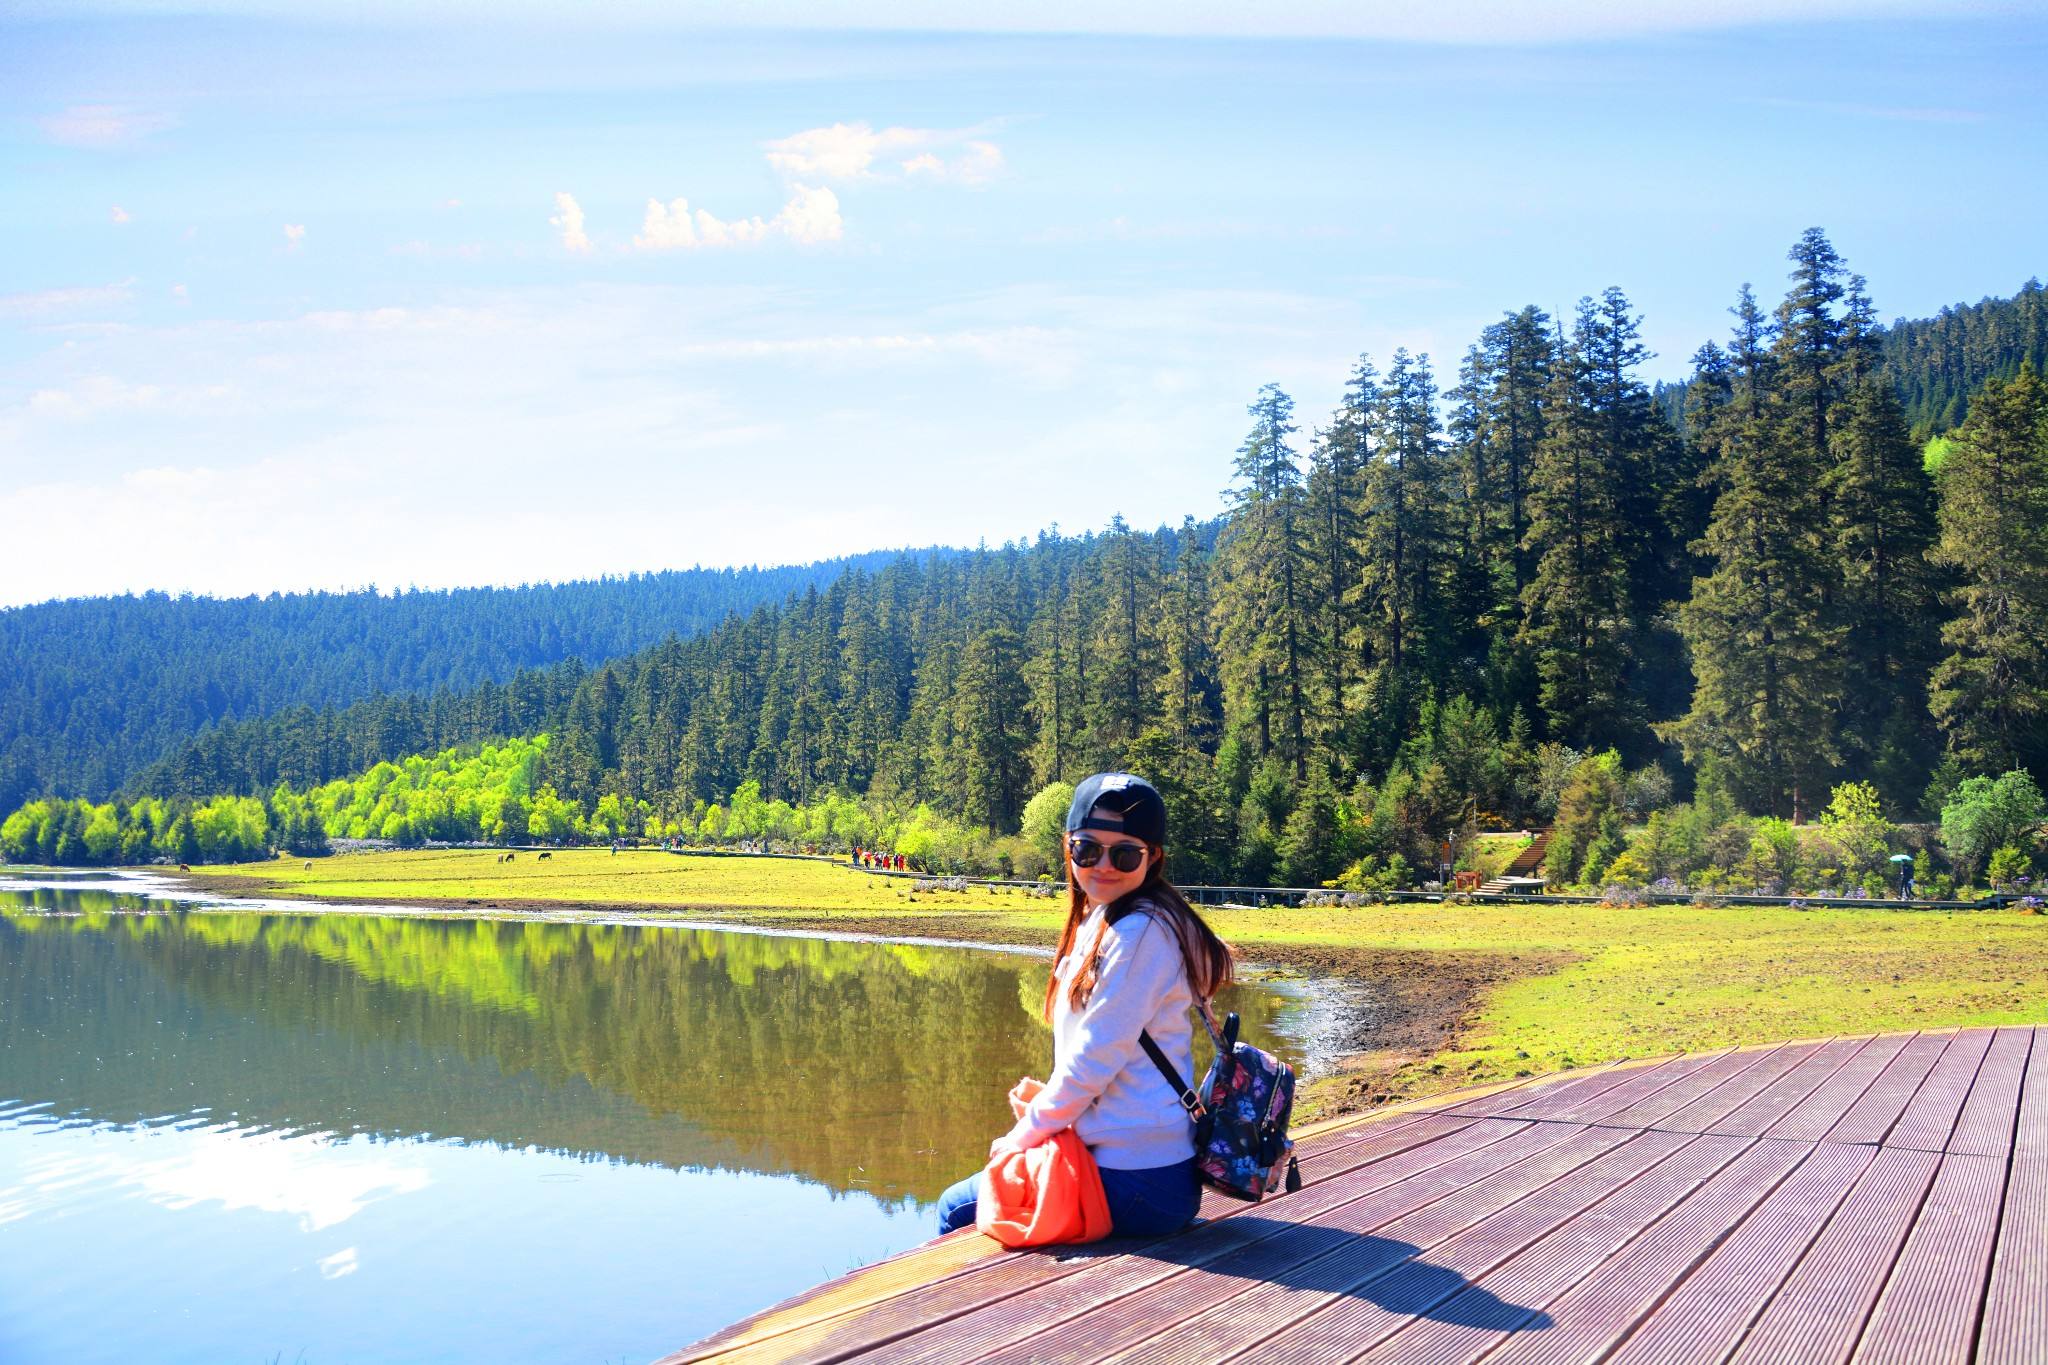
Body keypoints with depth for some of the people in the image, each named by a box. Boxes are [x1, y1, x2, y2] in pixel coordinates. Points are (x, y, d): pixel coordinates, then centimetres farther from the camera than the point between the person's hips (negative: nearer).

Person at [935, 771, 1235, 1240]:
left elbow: (1092, 1061, -18)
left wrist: (1022, 1137, -7)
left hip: (1133, 1183, -9)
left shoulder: (1141, 931, -18)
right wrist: (1041, 1118, 5)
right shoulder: (1101, 922, 12)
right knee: (961, 1198, 24)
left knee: (955, 1210, 7)